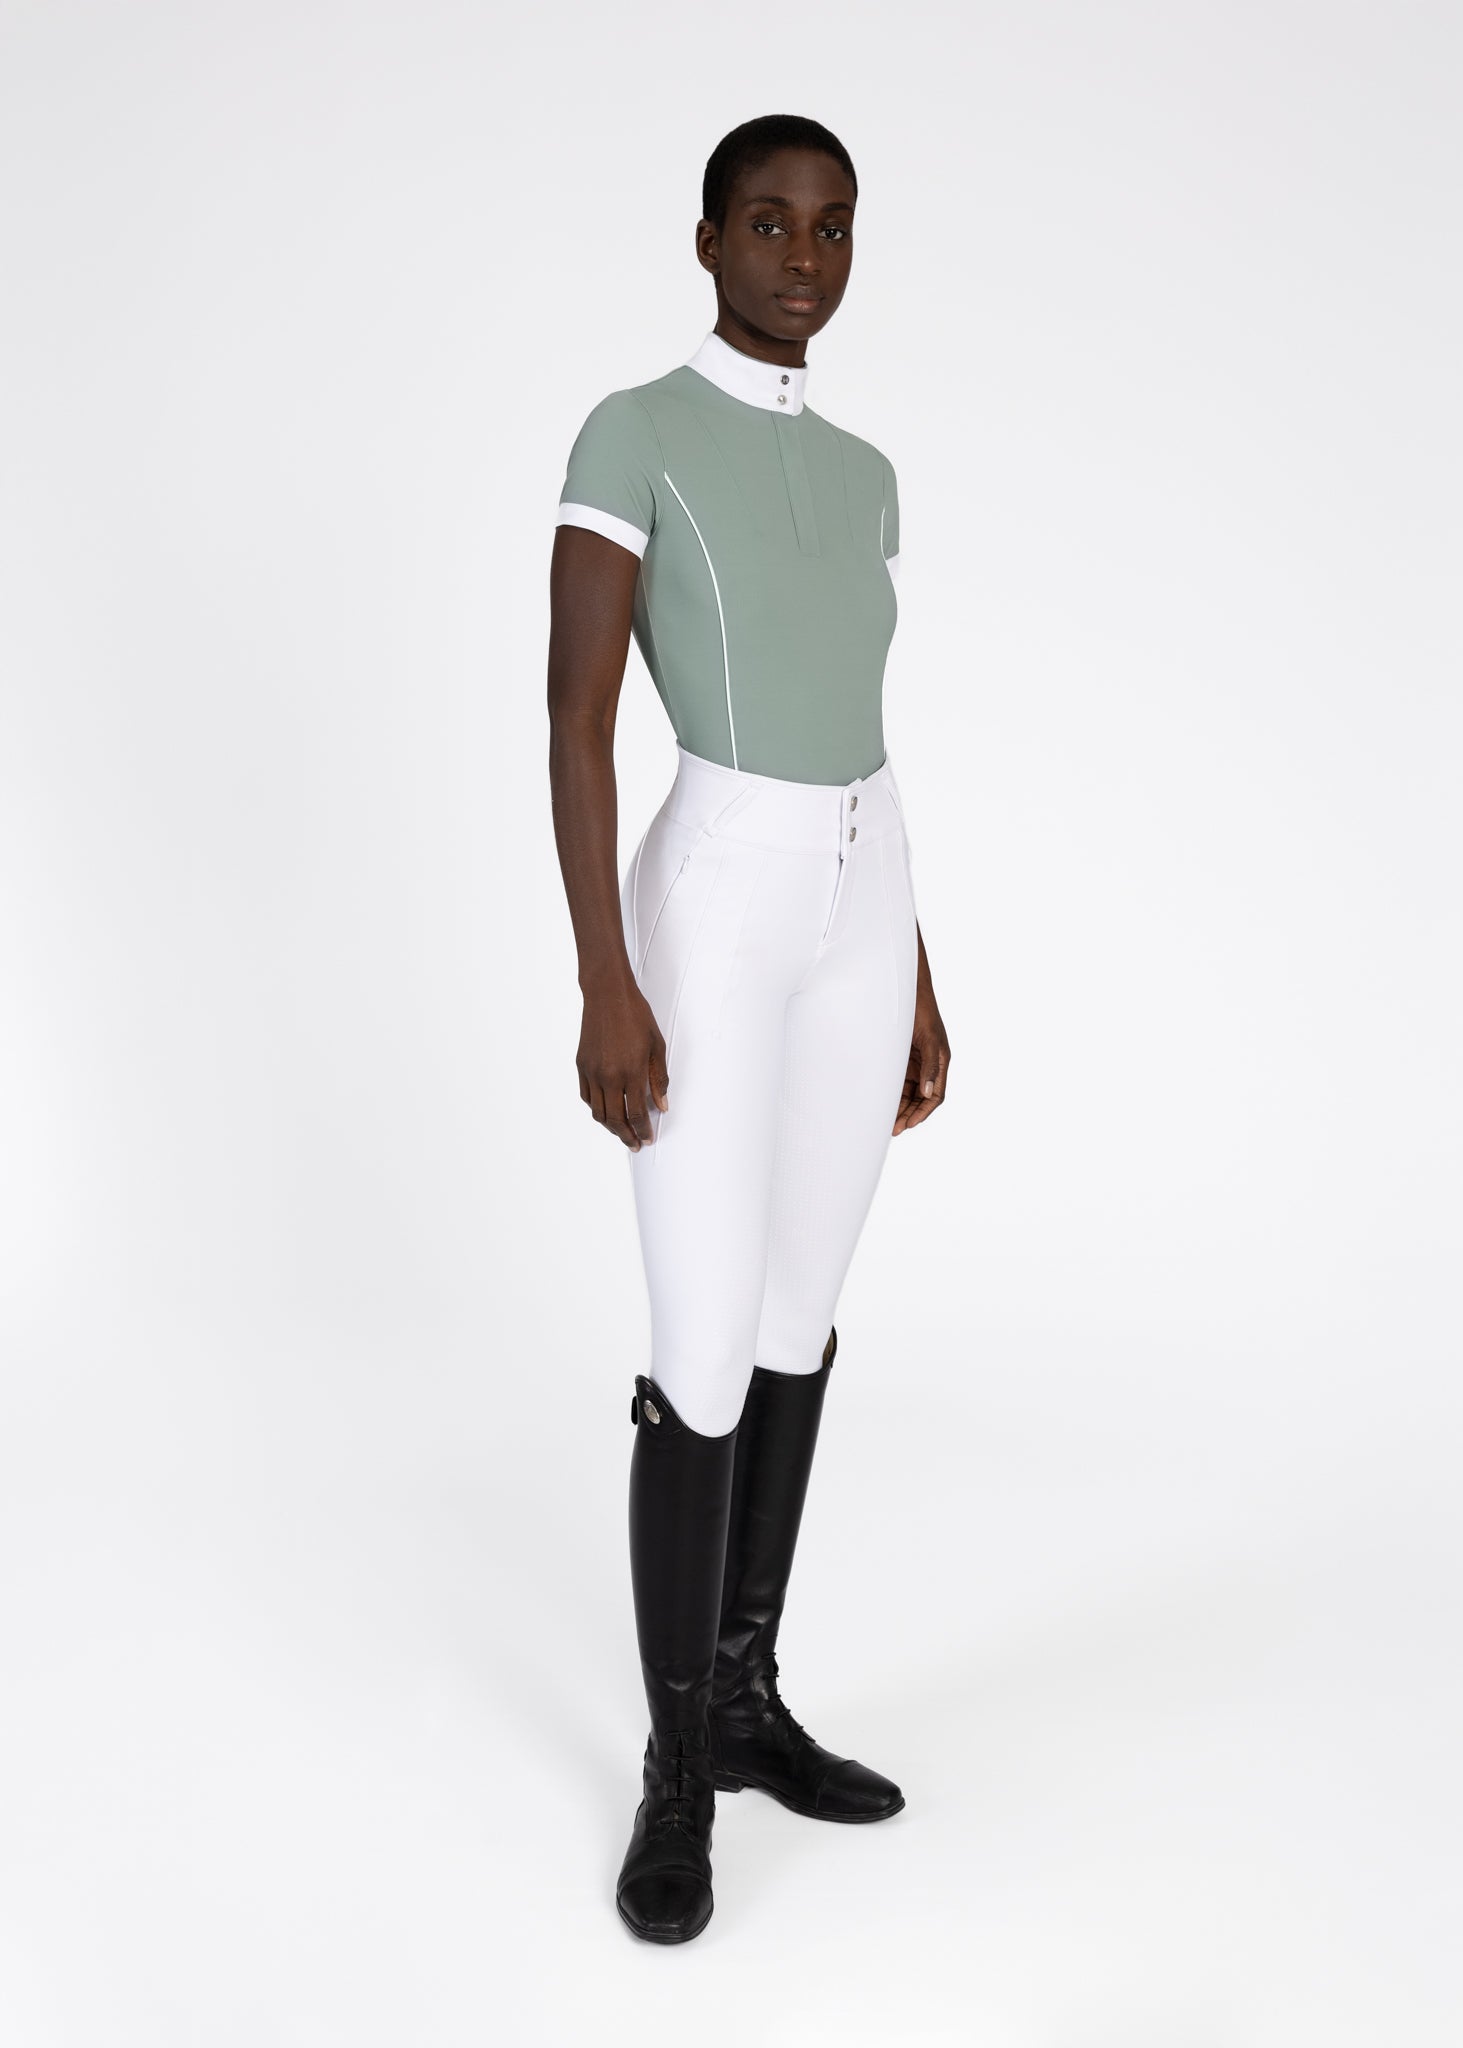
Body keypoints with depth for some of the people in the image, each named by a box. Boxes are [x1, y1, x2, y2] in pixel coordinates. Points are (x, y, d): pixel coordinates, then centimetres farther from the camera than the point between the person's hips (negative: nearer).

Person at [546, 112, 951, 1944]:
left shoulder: (861, 478, 16)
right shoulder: (626, 437, -4)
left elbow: (861, 744, 16)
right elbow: (573, 721, -12)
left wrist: (916, 979, 14)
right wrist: (606, 992, -19)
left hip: (861, 914, 7)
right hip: (713, 916, -7)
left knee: (803, 1315, 10)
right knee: (706, 1357, -6)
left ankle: (745, 1700, 24)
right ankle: (676, 1769, 12)